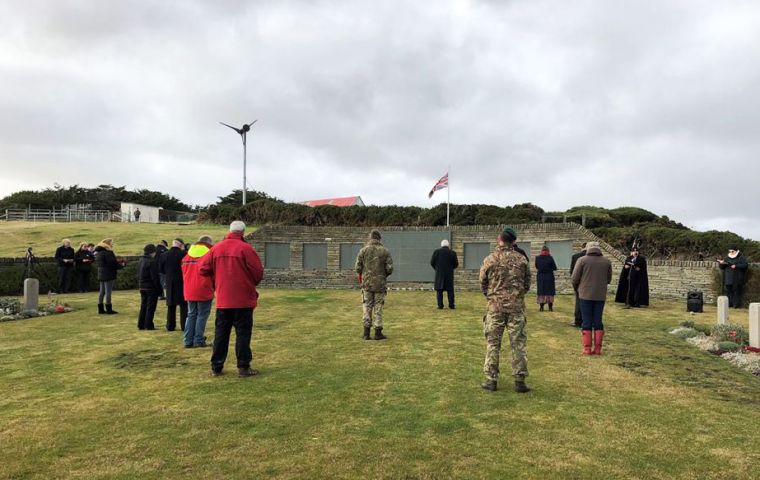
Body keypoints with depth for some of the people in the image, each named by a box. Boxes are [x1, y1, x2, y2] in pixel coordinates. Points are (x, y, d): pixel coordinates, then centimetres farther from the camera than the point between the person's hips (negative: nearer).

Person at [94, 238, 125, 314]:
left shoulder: (98, 252, 13)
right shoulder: (107, 252, -17)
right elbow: (112, 263, -21)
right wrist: (121, 265, -2)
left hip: (101, 274, 9)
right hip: (108, 274, -9)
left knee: (102, 291, 14)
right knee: (108, 291, -5)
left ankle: (100, 309, 19)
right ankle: (108, 309, -1)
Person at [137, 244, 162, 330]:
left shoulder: (140, 261, 9)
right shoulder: (152, 262, -18)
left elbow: (138, 275, 15)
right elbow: (155, 277, -18)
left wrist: (139, 286, 21)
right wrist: (159, 289, -12)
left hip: (142, 287, 8)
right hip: (151, 288, -8)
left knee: (143, 307, 15)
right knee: (150, 307, 0)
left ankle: (141, 325, 18)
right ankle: (148, 325, 1)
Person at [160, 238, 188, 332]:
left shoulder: (165, 255, 1)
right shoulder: (183, 254, -12)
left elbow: (160, 269, 7)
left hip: (170, 283, 4)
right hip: (182, 282, -4)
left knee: (171, 305, 12)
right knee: (184, 305, 3)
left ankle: (170, 326, 15)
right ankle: (184, 326, 2)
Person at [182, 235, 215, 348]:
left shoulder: (187, 255, 10)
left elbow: (184, 273, 13)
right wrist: (214, 287, 11)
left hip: (189, 291, 5)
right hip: (204, 291, -5)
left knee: (191, 315, 13)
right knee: (202, 315, 3)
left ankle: (188, 341, 11)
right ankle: (198, 340, 1)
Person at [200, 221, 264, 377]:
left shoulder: (216, 248, 3)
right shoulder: (246, 248, -11)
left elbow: (204, 269, 5)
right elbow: (258, 272, -11)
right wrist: (252, 284, 10)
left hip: (223, 299, 4)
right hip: (243, 299, -4)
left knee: (221, 332, 12)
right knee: (243, 332, 2)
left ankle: (216, 367, 17)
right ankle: (243, 367, 3)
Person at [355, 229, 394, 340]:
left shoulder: (363, 250, -2)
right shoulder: (385, 251, -4)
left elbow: (357, 268, -3)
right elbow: (390, 268, -6)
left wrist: (361, 274, 18)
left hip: (366, 283, 1)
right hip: (380, 283, -1)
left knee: (366, 307, 8)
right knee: (378, 307, 5)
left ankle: (366, 333, 8)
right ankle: (378, 332, 7)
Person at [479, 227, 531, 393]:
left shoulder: (489, 260, -6)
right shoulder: (521, 259, -2)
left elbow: (483, 285, 2)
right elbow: (527, 284, 6)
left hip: (495, 306, -1)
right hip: (516, 306, 1)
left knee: (493, 343, 7)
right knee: (518, 343, 7)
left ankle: (491, 380, 11)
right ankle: (519, 381, 10)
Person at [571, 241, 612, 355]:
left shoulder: (582, 260, -5)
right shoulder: (607, 261, 5)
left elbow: (575, 278, -6)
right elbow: (609, 279, 9)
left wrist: (576, 288, 13)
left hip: (586, 295, -2)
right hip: (600, 296, 3)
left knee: (587, 322, 3)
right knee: (598, 321, 9)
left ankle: (587, 349, 2)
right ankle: (598, 349, 9)